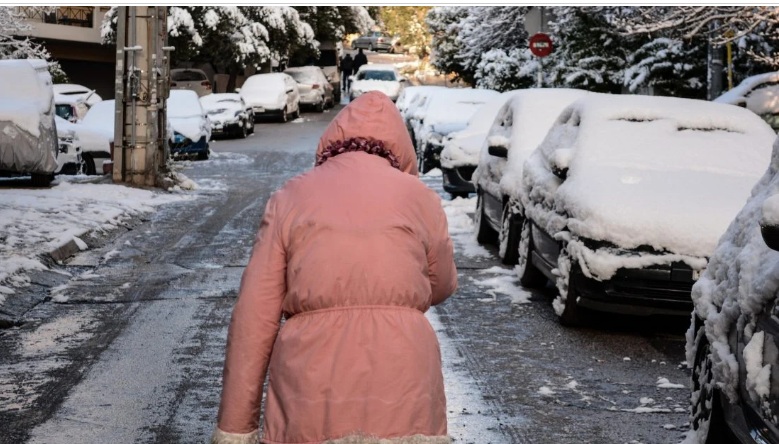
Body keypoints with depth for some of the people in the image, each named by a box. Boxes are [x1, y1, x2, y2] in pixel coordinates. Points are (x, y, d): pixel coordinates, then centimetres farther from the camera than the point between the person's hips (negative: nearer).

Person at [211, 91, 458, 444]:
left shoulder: (290, 198, 6)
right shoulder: (419, 196, 6)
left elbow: (253, 318, 1)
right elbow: (441, 287, 20)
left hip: (309, 393, 0)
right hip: (402, 391, 0)